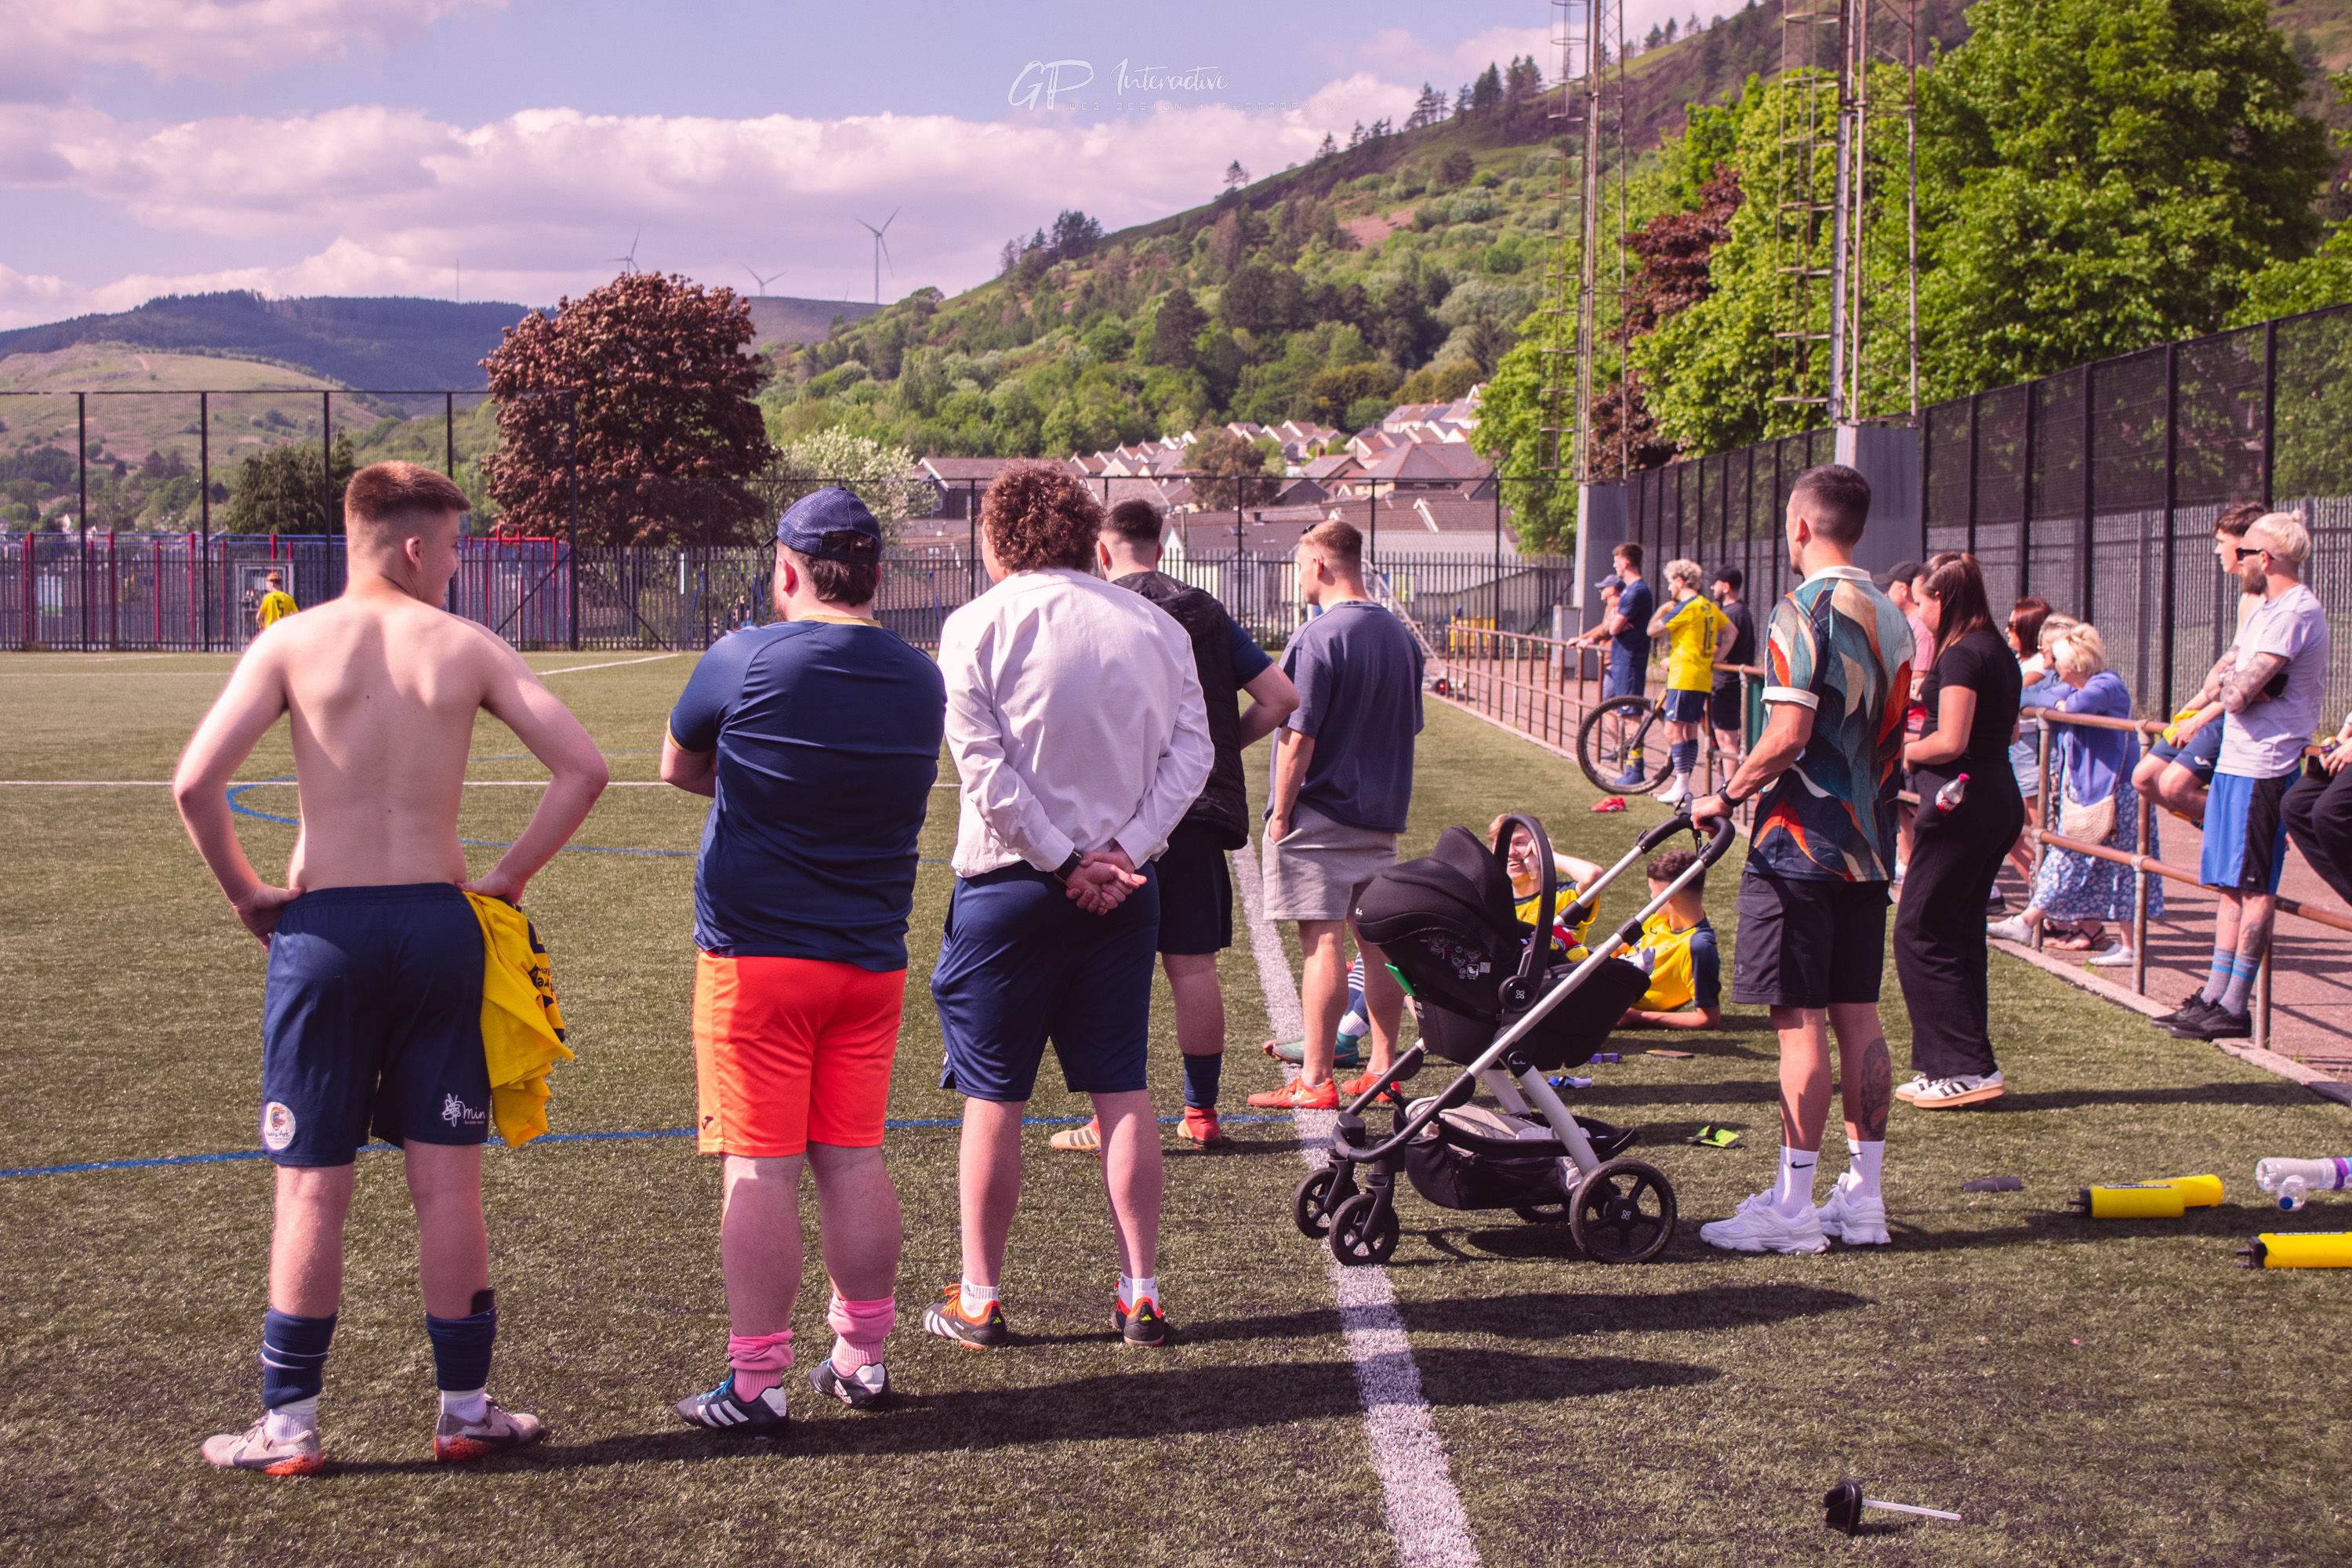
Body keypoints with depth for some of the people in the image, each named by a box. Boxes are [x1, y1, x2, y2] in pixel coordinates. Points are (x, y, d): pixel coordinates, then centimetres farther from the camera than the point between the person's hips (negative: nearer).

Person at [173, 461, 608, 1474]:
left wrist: (246, 894, 2)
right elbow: (582, 767, -4)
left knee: (312, 1188, 5)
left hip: (322, 927, -1)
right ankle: (465, 1409, 17)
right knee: (448, 1179, 9)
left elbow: (195, 781, -12)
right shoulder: (466, 648, 1)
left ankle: (288, 1426, 12)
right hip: (437, 923, 1)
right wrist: (509, 878, 5)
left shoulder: (292, 643, -2)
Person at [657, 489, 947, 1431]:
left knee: (759, 1169, -1)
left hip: (753, 955, -5)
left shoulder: (745, 662, -11)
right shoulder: (920, 680, 3)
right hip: (871, 957, 5)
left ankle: (755, 1386, 3)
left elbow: (678, 767, 6)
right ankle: (862, 1359, 21)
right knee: (853, 1160, 13)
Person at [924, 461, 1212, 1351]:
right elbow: (1192, 753, 0)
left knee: (994, 1099, 6)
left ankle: (978, 1302, 13)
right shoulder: (1155, 626, 6)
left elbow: (984, 768, -13)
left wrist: (1064, 861, -10)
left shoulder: (976, 626, -5)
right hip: (1124, 886, 3)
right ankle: (1140, 1295, 13)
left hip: (1009, 884, -3)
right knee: (1124, 1092, 10)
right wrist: (1123, 852, -6)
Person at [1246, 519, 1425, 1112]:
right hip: (1381, 815, 8)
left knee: (1322, 943, -6)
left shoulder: (1317, 639, -15)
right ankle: (1383, 1069, 17)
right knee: (1378, 941, 12)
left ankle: (1315, 1081, -3)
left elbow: (1299, 736, -18)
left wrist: (1280, 814, -11)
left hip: (1320, 814, -8)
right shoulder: (1399, 636, 10)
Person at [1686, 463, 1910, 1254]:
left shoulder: (1803, 612, -13)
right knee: (1857, 1014, 10)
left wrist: (1725, 795, -8)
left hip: (1799, 844, -8)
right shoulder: (1891, 618, 12)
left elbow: (1788, 736, -20)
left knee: (1800, 1020, -5)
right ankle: (1863, 1195, 15)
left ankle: (1794, 1205, -2)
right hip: (1867, 847, 8)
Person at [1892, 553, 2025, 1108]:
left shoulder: (1961, 655, -16)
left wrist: (1907, 752, -3)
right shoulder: (1999, 652, 14)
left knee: (1919, 934, -3)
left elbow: (1950, 743, -22)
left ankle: (1968, 1068, -4)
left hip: (1961, 802, -10)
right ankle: (1961, 1066, 18)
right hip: (1998, 800, 10)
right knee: (1960, 935, 15)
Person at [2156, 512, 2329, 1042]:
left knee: (2253, 886, -6)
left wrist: (2224, 690, 0)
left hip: (2262, 765, -10)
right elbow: (2225, 671, 20)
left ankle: (2235, 1007, -3)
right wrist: (2200, 708, 1)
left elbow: (2241, 691, -21)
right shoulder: (2266, 609, 17)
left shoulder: (2296, 612, -15)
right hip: (2234, 758, 10)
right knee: (2230, 883, 11)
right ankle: (2216, 995, 15)